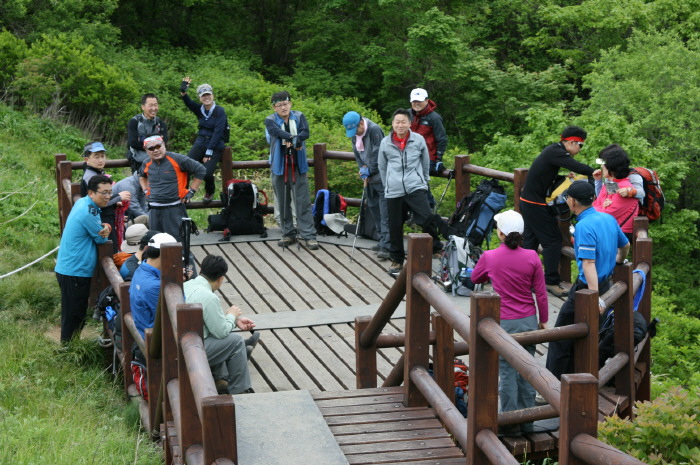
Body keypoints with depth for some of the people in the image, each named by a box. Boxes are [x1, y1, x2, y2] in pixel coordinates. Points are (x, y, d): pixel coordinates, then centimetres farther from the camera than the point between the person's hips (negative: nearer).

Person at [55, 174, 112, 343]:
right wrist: (105, 230, 9)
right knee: (73, 317, -1)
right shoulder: (88, 213, -23)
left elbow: (99, 231, 17)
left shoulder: (82, 203, 7)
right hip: (75, 272, -10)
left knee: (77, 314, 19)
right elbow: (102, 239, -11)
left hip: (69, 270, 10)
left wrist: (104, 227, -5)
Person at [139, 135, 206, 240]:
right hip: (154, 210, 6)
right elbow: (141, 176, 35)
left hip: (174, 209, -6)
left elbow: (200, 171, -3)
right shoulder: (147, 164, 9)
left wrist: (191, 191, -3)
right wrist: (145, 191, 20)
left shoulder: (177, 159, -8)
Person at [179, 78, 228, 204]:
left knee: (207, 172, -20)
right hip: (200, 143, 4)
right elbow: (188, 103, -12)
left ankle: (210, 191, 13)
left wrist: (209, 152, -16)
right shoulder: (200, 110, 8)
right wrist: (183, 92, -33)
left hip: (216, 146, -4)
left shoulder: (219, 111, -7)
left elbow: (218, 132, -12)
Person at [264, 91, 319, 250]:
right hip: (279, 165, 0)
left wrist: (291, 140, -24)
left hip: (298, 165, 0)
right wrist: (295, 139, -30)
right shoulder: (270, 121, 1)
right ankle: (288, 233, 18)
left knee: (303, 201, -3)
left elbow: (306, 132, -9)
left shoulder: (299, 116, 6)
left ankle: (309, 235, -3)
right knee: (283, 202, 7)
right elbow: (278, 132, -19)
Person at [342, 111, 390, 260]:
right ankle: (382, 240, 23)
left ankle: (385, 246, -14)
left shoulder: (375, 130, -18)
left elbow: (379, 155, -18)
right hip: (369, 178, 8)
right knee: (373, 208, 13)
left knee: (385, 213, -10)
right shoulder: (354, 133, 6)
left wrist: (369, 171, -10)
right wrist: (363, 169, 0)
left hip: (381, 177, -8)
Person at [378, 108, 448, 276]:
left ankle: (436, 248, 2)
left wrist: (423, 180, 21)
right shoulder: (385, 143, 5)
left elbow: (426, 163, 16)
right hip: (394, 191, 2)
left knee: (427, 218, -19)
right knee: (395, 227, 7)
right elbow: (382, 167, 18)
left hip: (416, 188, -2)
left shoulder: (418, 140, 2)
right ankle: (397, 260, 21)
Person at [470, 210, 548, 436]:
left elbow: (475, 278, 12)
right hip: (528, 321, 2)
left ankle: (510, 423, 8)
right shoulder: (532, 257, -6)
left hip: (503, 322, -2)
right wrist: (543, 320, 10)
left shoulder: (489, 257, -9)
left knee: (507, 371, 4)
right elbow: (541, 293, -1)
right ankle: (527, 422, 19)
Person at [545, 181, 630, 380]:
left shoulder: (584, 226, -22)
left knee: (561, 337, 2)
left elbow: (589, 263, -29)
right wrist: (617, 261, 43)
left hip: (587, 287, -9)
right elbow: (625, 245, 22)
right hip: (605, 284, 9)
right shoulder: (609, 219, 5)